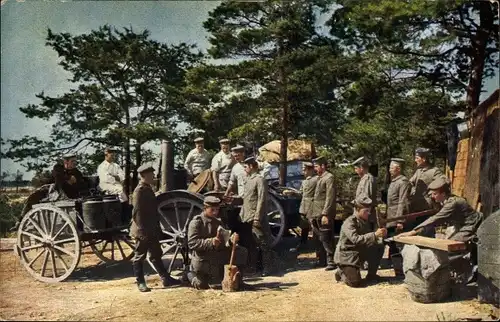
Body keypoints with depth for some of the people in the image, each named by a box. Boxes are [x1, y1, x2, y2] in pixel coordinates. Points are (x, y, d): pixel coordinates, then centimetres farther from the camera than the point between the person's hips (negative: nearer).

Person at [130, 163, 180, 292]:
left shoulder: (148, 189, 12)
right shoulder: (140, 190, -16)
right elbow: (137, 213, -21)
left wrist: (157, 228, 19)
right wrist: (143, 231, -22)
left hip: (152, 230, 9)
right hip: (143, 232, -9)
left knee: (156, 255, 14)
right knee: (139, 257, 4)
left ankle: (166, 279, 21)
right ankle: (140, 283, 12)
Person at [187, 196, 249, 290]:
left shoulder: (218, 223, 12)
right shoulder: (196, 222, -9)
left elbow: (224, 242, 7)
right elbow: (192, 243, -20)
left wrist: (232, 238, -17)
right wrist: (210, 242, -34)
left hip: (219, 256, 6)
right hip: (203, 260, -5)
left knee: (241, 251, -9)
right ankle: (193, 276, 18)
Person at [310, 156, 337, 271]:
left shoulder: (329, 177, -11)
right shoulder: (320, 178, 17)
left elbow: (330, 198, -18)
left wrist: (325, 214, -22)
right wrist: (313, 215, 17)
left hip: (324, 215, -9)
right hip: (317, 214, 9)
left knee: (326, 239, -6)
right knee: (319, 238, 14)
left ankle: (331, 261, 1)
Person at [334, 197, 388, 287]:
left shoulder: (366, 221, 5)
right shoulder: (349, 223, -21)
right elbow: (356, 239, -35)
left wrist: (381, 233, -15)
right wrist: (375, 235, -40)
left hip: (360, 253, 8)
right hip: (346, 256, -8)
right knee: (356, 282, -22)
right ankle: (341, 272, 11)